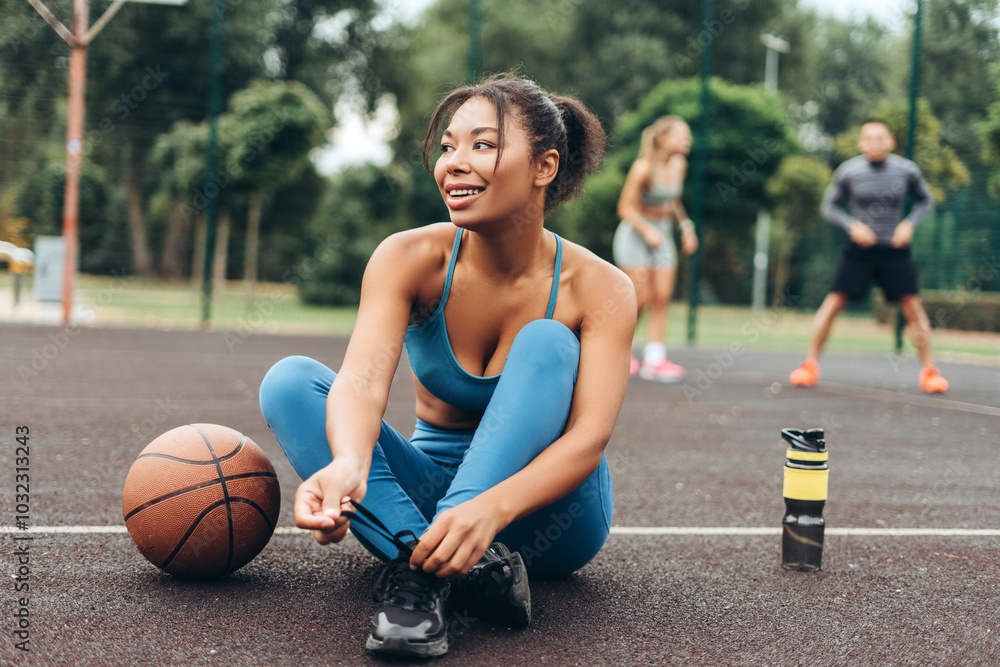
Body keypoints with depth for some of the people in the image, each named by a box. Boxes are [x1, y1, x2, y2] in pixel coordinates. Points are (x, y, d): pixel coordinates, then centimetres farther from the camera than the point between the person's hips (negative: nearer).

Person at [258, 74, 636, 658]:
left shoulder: (598, 288, -15)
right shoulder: (411, 258, -11)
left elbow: (590, 436, -27)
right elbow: (364, 379, -28)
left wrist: (490, 508, -46)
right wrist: (348, 466, -51)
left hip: (545, 507, -1)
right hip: (434, 481, 2)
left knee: (546, 343, -27)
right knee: (290, 381, -19)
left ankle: (423, 568, -39)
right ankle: (423, 550, -38)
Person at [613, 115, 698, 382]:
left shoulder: (679, 165, 4)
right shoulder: (643, 167, -18)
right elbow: (625, 207, -16)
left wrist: (686, 225, 10)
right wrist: (647, 231, -26)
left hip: (662, 235, 7)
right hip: (635, 233, -7)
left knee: (662, 298, -2)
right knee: (641, 298, -9)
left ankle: (654, 359, 1)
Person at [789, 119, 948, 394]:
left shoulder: (907, 170, -4)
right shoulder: (848, 171, -7)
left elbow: (926, 201, 10)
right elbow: (830, 206, 4)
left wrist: (910, 223, -8)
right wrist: (852, 225, -13)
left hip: (895, 248, 1)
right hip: (859, 247, -1)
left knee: (912, 306, -5)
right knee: (833, 302, -7)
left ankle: (928, 371, 7)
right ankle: (810, 364, 5)